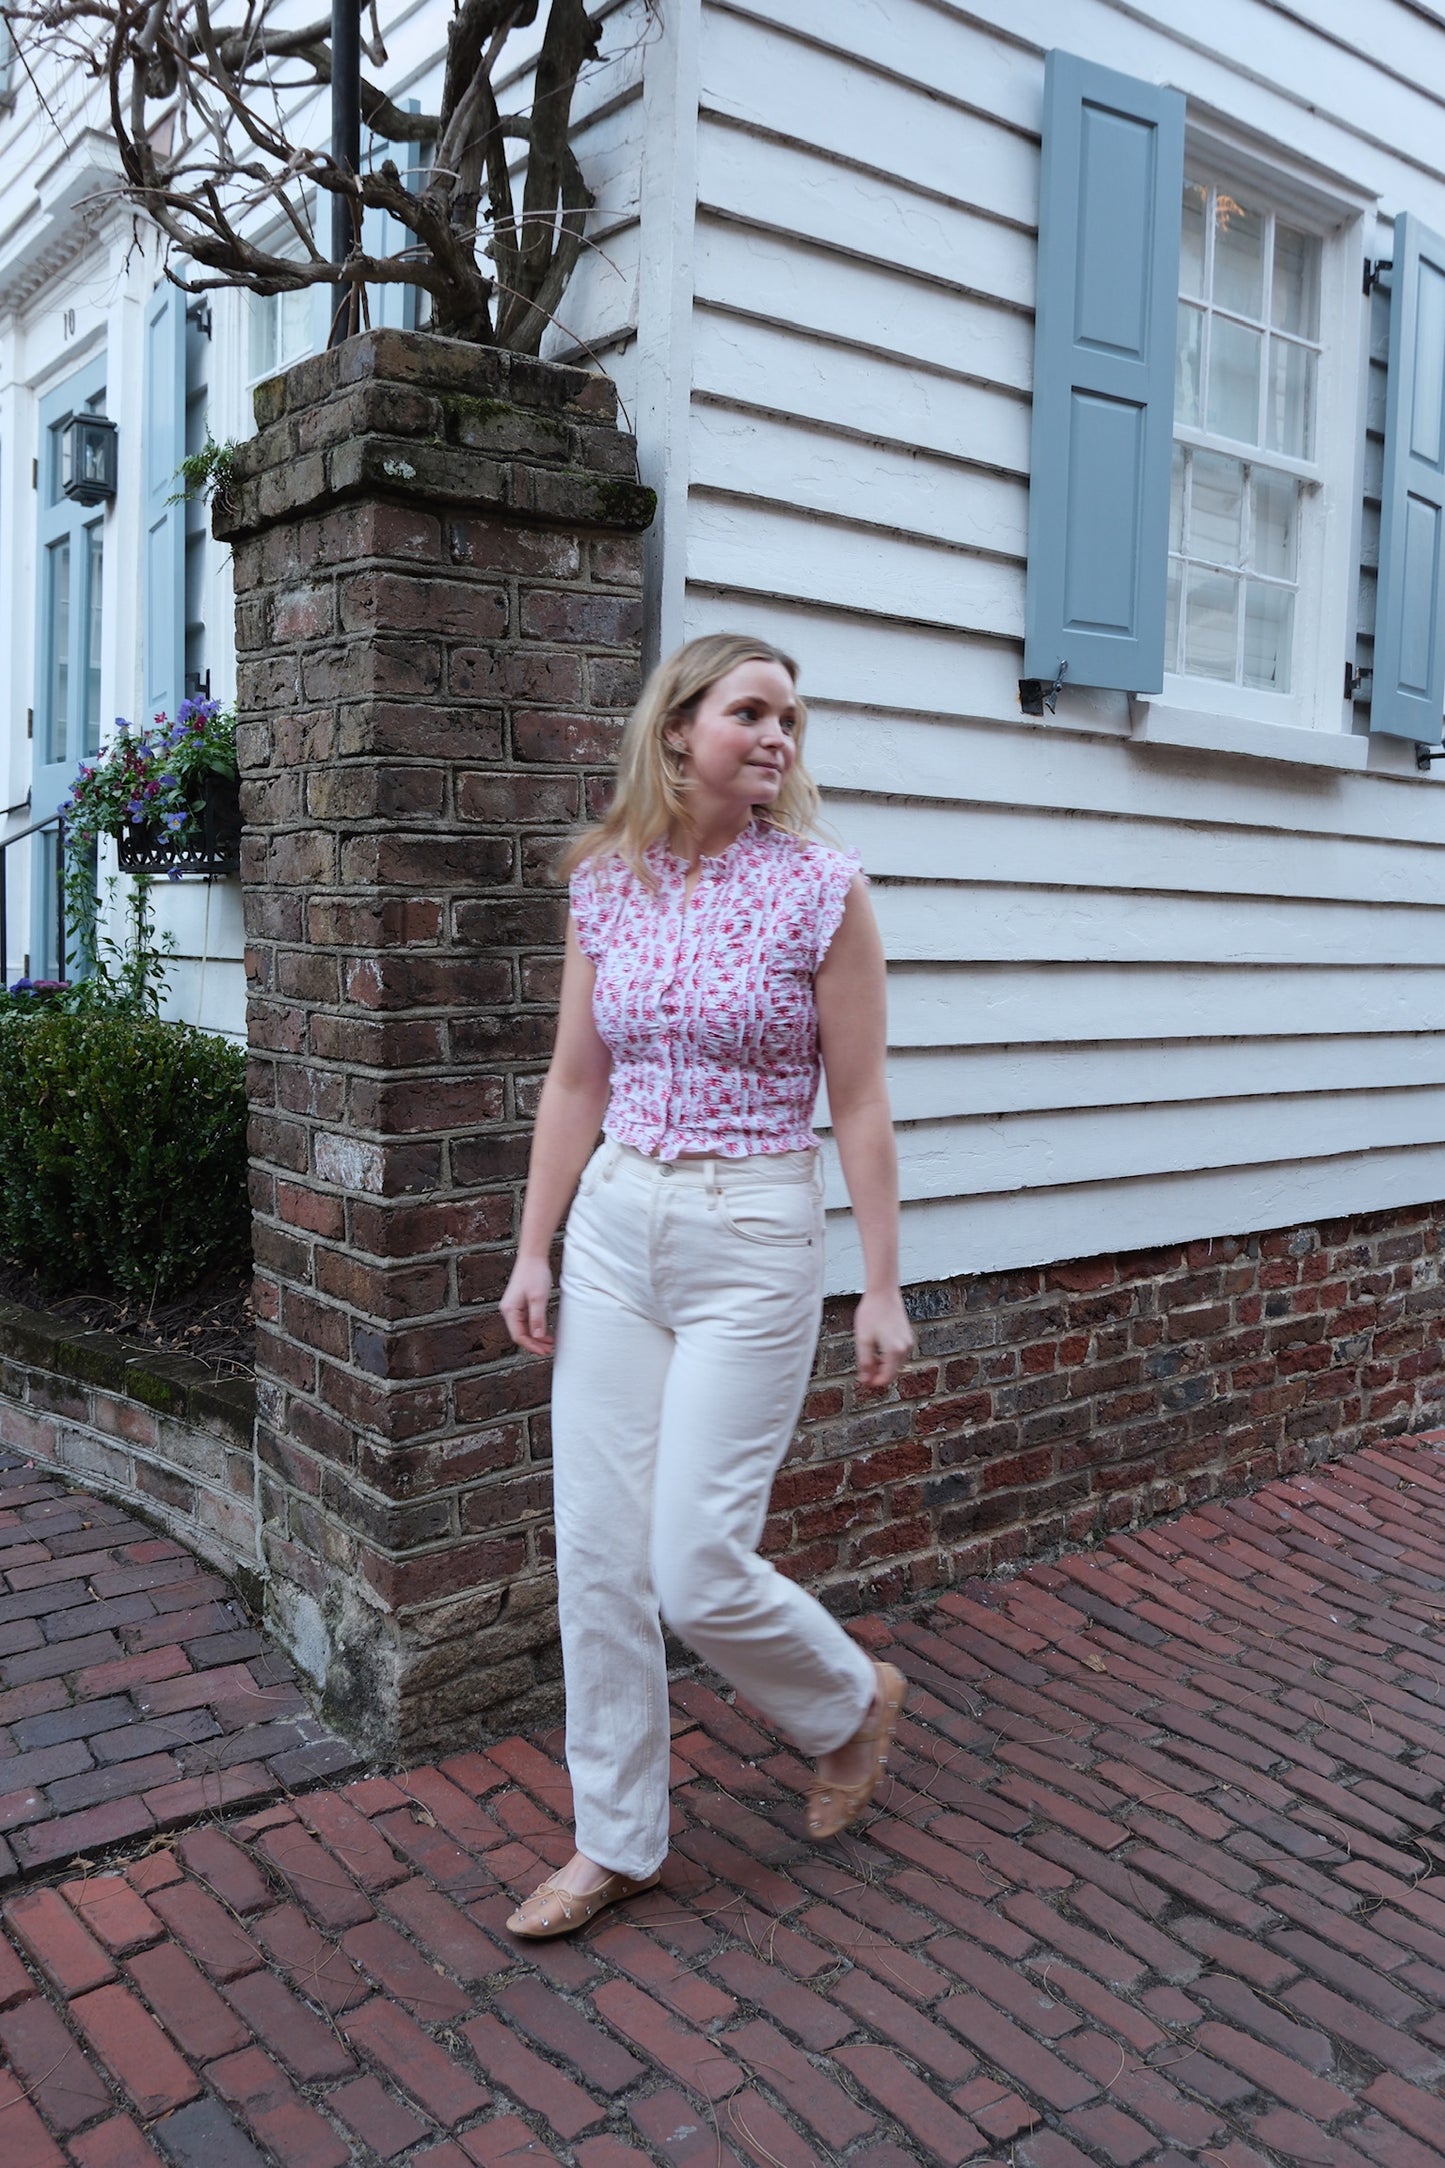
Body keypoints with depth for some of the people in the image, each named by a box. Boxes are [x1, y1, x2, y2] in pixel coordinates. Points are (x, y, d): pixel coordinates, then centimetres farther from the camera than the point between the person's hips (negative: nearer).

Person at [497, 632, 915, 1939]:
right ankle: (617, 1840, 27)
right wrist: (532, 1252, 7)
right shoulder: (606, 887, 4)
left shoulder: (822, 890, -7)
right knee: (596, 1555, 8)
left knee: (697, 1568, -3)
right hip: (614, 1229, 5)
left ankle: (852, 1702, 30)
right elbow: (575, 1084, 8)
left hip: (754, 1241, -4)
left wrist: (883, 1287, -5)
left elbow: (859, 1105, -5)